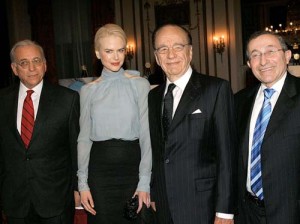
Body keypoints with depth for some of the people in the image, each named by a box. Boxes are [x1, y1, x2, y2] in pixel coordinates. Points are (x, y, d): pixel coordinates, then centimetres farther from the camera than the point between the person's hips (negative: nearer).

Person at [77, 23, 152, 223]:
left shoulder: (140, 85, -3)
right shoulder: (88, 90, 5)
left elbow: (146, 135, -4)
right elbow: (84, 138, 6)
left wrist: (144, 182, -8)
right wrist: (83, 183, 1)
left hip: (132, 165, -1)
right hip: (100, 170, 2)